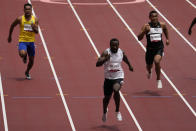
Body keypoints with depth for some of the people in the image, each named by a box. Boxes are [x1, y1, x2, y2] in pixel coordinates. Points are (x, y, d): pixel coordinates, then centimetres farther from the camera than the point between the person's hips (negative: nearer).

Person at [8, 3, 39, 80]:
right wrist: (9, 36, 17)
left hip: (31, 41, 3)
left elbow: (36, 32, -6)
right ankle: (24, 57, 8)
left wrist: (34, 27, -28)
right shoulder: (20, 19, -6)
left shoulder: (35, 19, -2)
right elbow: (12, 26, 10)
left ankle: (27, 72, 39)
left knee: (31, 60, 10)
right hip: (22, 41, -3)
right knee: (22, 53, -32)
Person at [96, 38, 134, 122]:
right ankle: (104, 112, 46)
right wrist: (105, 59, -43)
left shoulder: (121, 52, -4)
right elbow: (97, 64, -26)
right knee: (107, 97, 13)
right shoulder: (106, 53, -15)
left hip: (119, 76, 0)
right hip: (108, 77, 0)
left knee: (116, 90, -29)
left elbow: (125, 58, 22)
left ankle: (117, 111, -10)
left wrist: (129, 66, 34)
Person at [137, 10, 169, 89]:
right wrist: (144, 31, -32)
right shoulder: (146, 26, -11)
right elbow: (139, 38, -17)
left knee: (157, 61, -28)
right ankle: (149, 72, 58)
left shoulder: (162, 25, -2)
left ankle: (158, 79, -8)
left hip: (159, 48, 0)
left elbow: (165, 30, 25)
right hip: (150, 49, 1)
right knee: (149, 66, 17)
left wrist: (167, 39, 22)